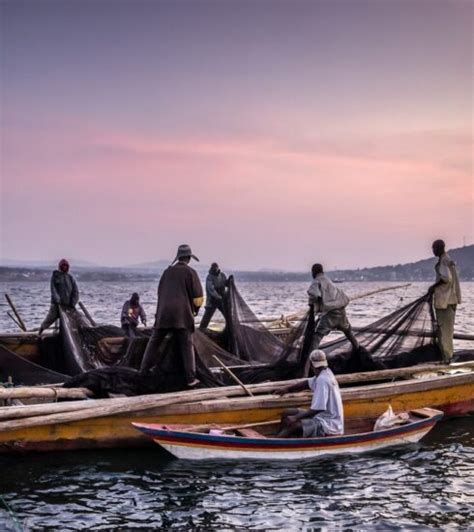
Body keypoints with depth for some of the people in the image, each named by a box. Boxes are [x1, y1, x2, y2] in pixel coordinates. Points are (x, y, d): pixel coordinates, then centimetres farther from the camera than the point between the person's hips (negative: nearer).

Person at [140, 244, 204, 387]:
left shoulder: (167, 271, 13)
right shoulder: (190, 272, -1)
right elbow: (198, 297, -3)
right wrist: (196, 308, 17)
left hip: (163, 313, 4)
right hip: (182, 314, -4)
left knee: (154, 342, 13)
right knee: (187, 346, 1)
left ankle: (143, 372, 13)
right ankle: (191, 378, -5)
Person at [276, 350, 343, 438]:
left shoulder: (322, 380, -24)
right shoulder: (326, 373, 4)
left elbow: (317, 409, -26)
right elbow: (308, 383, 19)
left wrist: (296, 418, -22)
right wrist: (288, 389, 9)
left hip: (328, 426, -10)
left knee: (291, 425, -26)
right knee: (286, 413, 11)